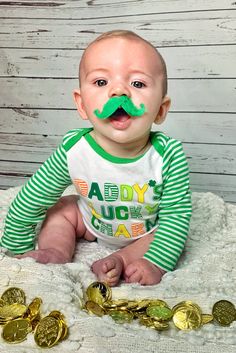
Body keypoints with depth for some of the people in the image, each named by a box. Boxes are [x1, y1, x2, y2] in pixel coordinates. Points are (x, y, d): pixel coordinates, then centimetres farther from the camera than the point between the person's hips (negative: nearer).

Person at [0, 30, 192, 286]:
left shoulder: (169, 156, -33)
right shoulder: (73, 151, -29)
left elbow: (176, 214, -23)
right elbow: (28, 203, -17)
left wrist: (155, 262, -33)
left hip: (148, 230, 0)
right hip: (92, 222, 1)